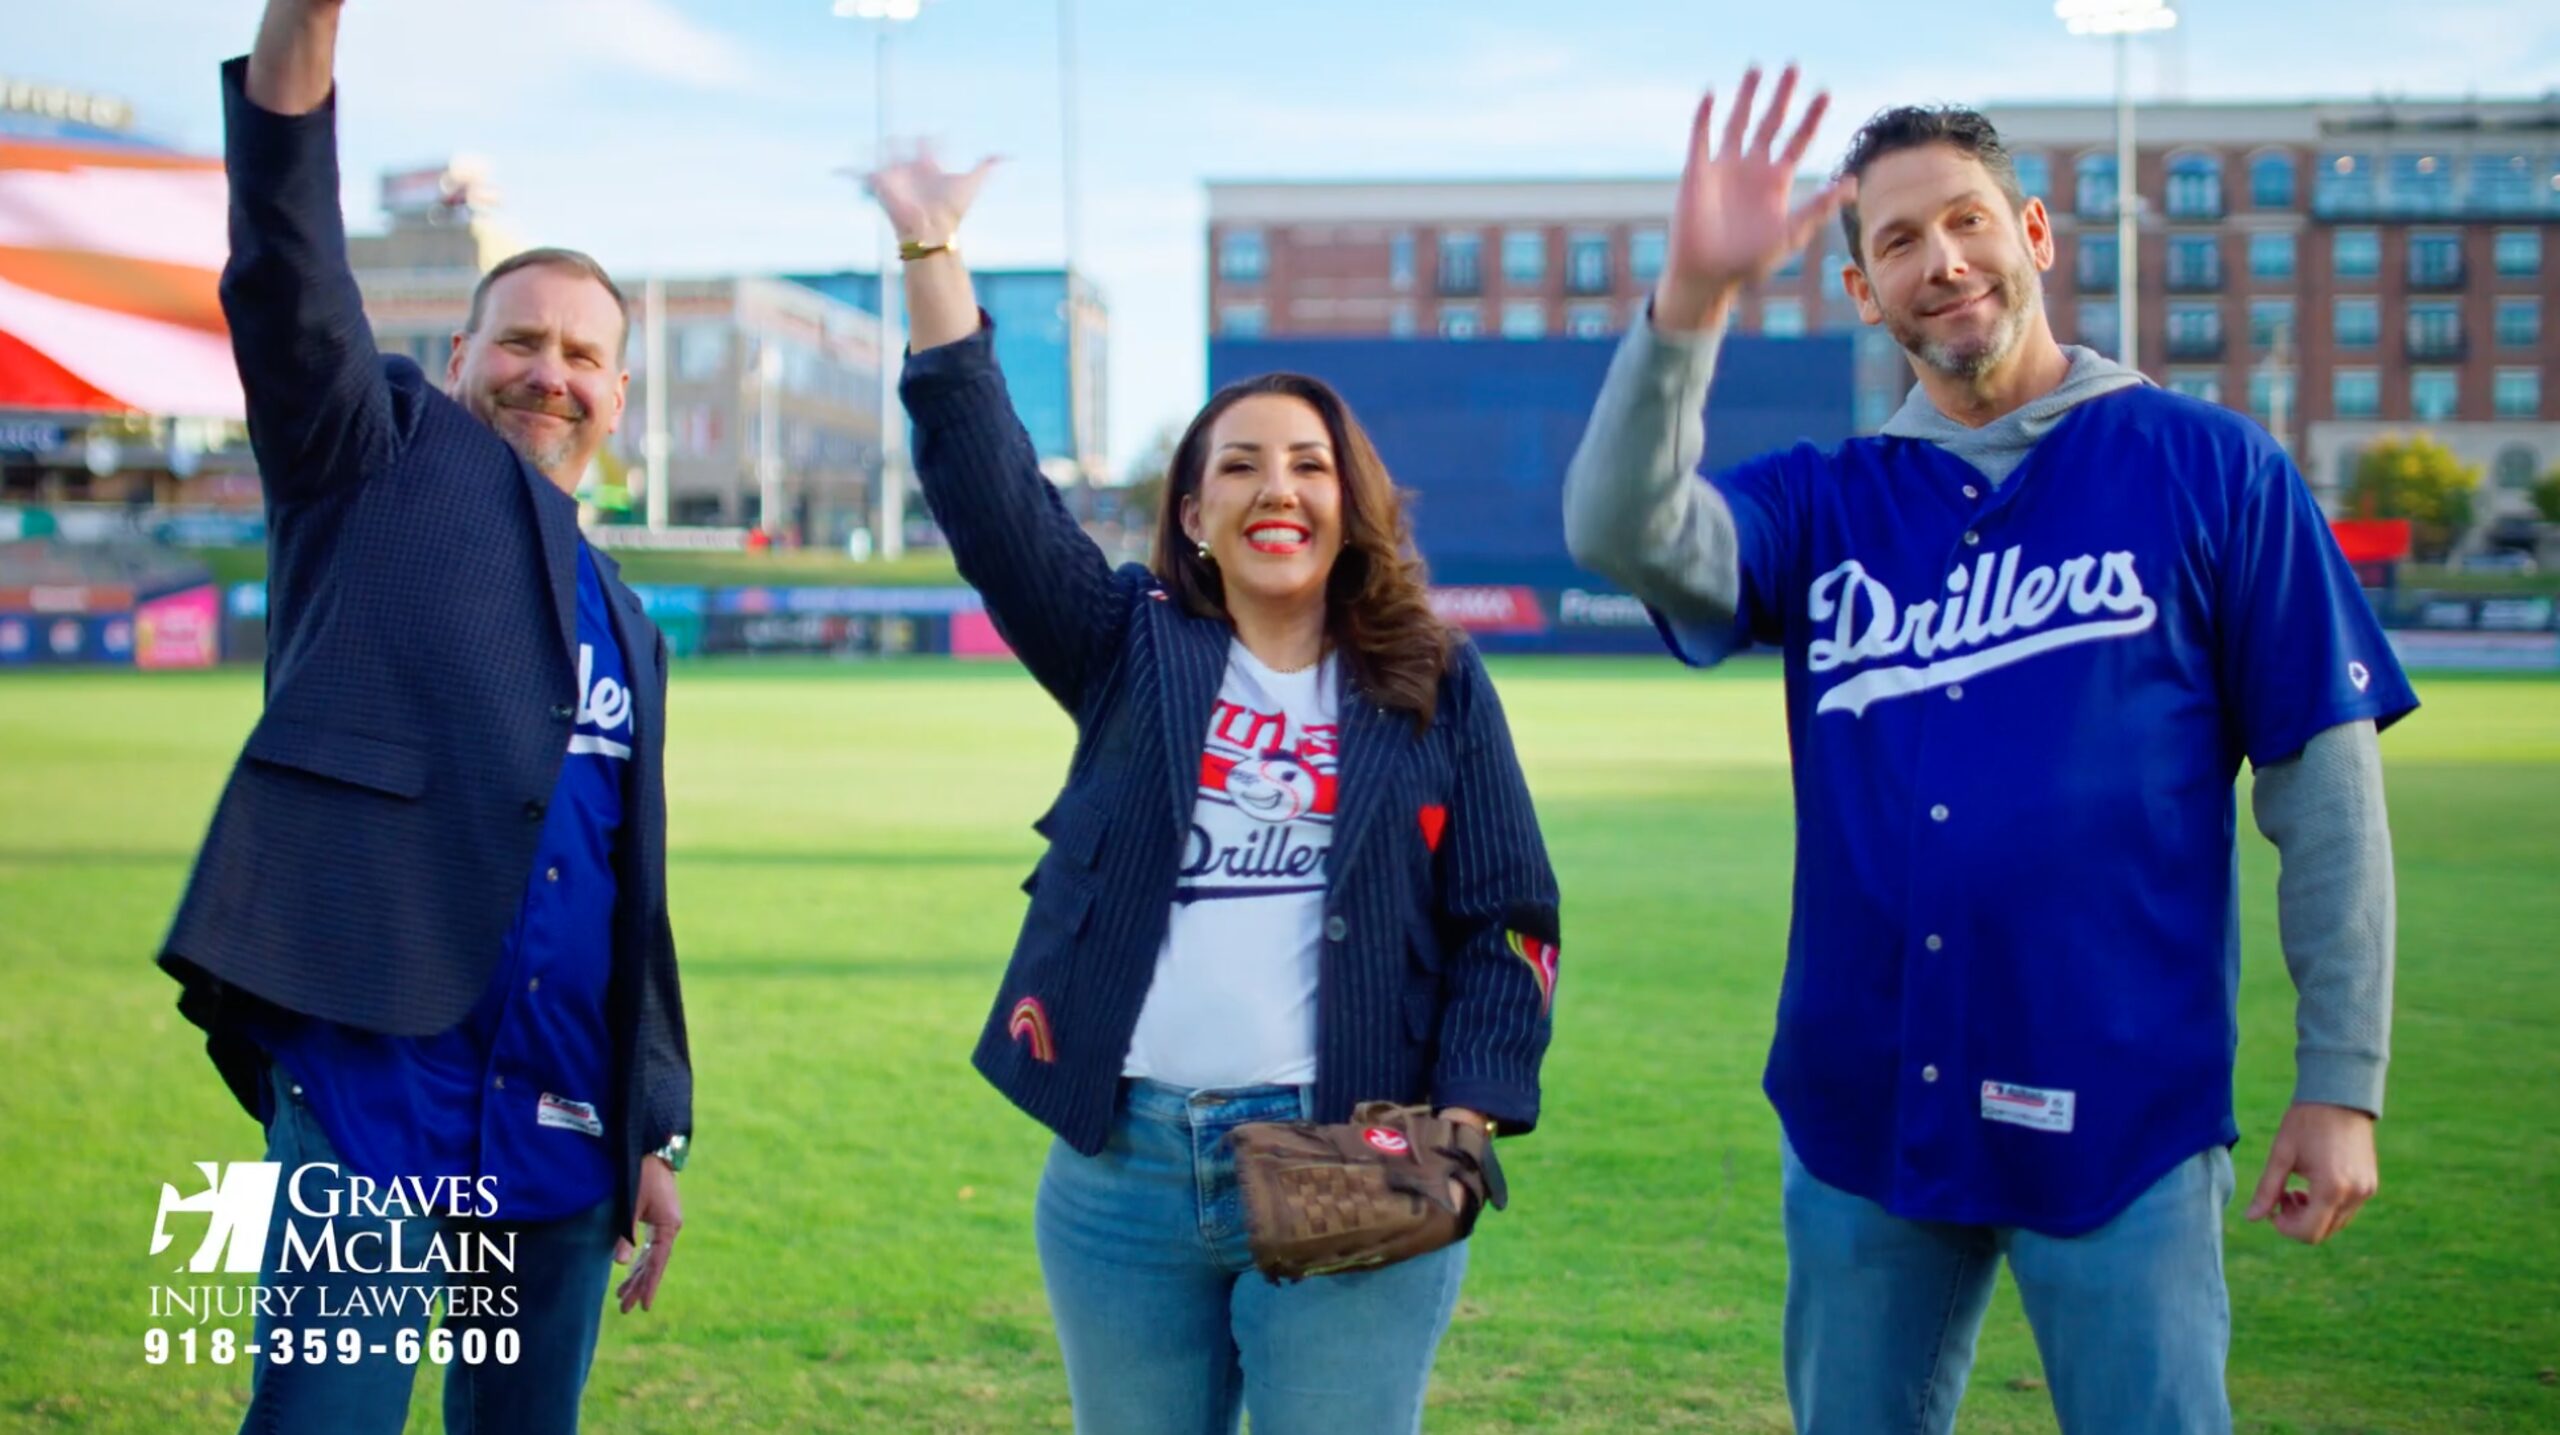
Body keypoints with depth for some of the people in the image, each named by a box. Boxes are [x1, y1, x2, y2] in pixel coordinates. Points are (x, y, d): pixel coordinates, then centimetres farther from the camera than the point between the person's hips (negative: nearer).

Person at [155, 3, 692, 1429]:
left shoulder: (629, 632, 20)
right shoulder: (382, 471, 7)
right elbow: (287, 277, -10)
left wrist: (659, 1134, 15)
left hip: (563, 1138, 6)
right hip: (373, 1090, -6)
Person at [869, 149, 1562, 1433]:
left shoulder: (1437, 685, 7)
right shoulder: (1131, 651, 10)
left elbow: (1506, 924, 5)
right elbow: (988, 492, 0)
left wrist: (1462, 1125, -8)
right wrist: (932, 255, -5)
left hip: (1350, 1172, -2)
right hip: (1121, 1167, 2)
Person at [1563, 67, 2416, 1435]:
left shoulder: (2208, 470, -1)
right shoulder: (1826, 504, 7)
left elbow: (2324, 784, -3)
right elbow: (1622, 532, -12)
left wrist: (2341, 1083, -6)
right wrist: (1692, 296, -25)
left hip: (2118, 1110, -3)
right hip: (1860, 1108, 4)